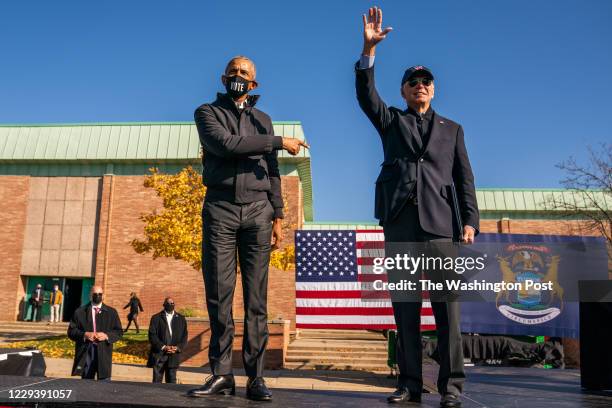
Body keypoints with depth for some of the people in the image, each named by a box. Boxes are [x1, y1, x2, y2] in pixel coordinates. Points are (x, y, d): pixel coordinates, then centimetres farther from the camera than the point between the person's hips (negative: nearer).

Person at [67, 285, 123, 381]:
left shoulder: (112, 312, 10)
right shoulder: (80, 311, 8)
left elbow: (119, 332, 8)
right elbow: (71, 331, 5)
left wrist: (107, 336, -10)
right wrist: (84, 334, -12)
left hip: (104, 353, 0)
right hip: (85, 353, 0)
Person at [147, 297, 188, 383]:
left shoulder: (181, 319, 11)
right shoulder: (156, 318, 4)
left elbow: (184, 336, 7)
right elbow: (152, 335, -4)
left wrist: (177, 348, -9)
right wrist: (163, 347, -14)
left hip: (173, 355, 2)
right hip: (159, 355, -1)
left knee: (171, 381, 4)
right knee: (157, 381, 1)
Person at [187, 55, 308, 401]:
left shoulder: (263, 120, 20)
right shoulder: (208, 112, 11)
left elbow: (272, 172, 16)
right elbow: (224, 144, -11)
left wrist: (277, 217, 6)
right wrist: (279, 142, -8)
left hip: (257, 210, 2)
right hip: (220, 209, -1)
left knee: (256, 298, -2)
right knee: (219, 295, -3)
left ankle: (256, 377, 0)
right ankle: (221, 374, 3)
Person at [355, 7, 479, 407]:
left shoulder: (452, 129, 21)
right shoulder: (391, 120, 20)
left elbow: (464, 178, 12)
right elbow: (366, 94, 2)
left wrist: (470, 220, 0)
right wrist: (369, 49, -10)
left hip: (440, 222, 0)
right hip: (399, 221, 1)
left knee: (447, 305, -5)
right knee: (404, 307, 1)